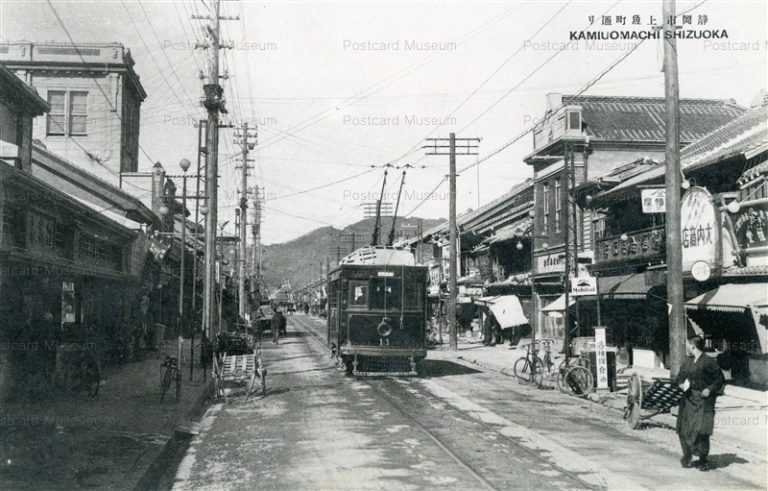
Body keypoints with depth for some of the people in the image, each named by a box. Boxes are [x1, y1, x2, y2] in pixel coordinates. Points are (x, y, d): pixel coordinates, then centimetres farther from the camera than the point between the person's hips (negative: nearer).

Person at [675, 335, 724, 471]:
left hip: (703, 400, -6)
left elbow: (720, 379, -3)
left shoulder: (709, 362, -7)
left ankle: (703, 460, 4)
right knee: (684, 429, 4)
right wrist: (681, 384, -1)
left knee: (701, 430, -10)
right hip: (688, 399, 6)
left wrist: (710, 389, -15)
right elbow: (679, 378, 20)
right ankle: (687, 457, 19)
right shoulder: (687, 362, 12)